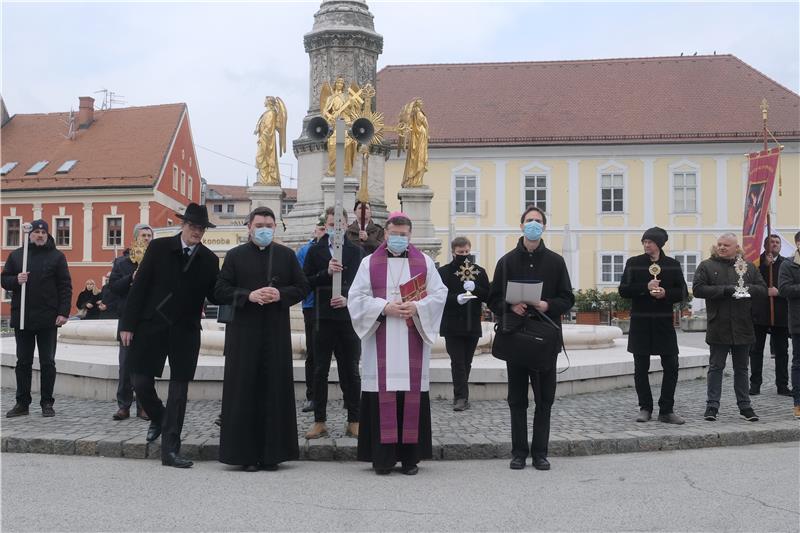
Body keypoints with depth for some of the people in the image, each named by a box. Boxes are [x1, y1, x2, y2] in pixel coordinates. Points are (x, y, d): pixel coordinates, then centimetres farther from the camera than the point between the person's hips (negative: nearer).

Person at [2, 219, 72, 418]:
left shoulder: (56, 256, 2)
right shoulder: (16, 255, 9)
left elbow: (65, 286, -2)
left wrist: (63, 312, -10)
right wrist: (16, 280, -12)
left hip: (48, 319, -2)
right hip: (22, 317, 3)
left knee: (47, 362, 4)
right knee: (23, 362, 9)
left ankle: (47, 403, 12)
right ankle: (22, 403, 17)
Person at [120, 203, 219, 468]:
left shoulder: (209, 260, 3)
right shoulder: (159, 248, -1)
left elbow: (214, 296, 6)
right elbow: (139, 286, -2)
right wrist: (128, 324, -6)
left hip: (186, 330, 1)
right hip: (152, 325, -1)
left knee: (179, 388, 1)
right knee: (141, 382, 2)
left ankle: (170, 449, 7)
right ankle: (158, 419, 34)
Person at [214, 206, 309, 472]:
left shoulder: (287, 255, 10)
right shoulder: (235, 255, 6)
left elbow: (302, 288, 9)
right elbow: (220, 290, 2)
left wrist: (280, 295, -10)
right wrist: (248, 295, -13)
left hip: (277, 333, 1)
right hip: (243, 333, -1)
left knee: (275, 391, 2)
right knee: (244, 392, -1)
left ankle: (272, 452, 11)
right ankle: (245, 453, 6)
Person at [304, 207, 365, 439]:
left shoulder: (356, 252, 5)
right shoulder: (315, 252, 7)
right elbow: (306, 282, 0)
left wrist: (347, 299, -18)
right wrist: (326, 272, -14)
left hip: (348, 318, -1)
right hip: (323, 318, 1)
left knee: (351, 371, 5)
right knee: (320, 371, 4)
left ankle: (354, 421, 12)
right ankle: (320, 421, 12)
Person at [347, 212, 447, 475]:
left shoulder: (424, 263, 11)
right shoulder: (369, 263, 8)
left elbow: (439, 294, 5)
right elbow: (357, 297, 1)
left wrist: (417, 307, -12)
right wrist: (384, 307, -13)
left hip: (412, 342, 1)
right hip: (380, 341, -1)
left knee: (412, 394, 0)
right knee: (383, 393, -4)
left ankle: (410, 456, 6)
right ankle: (383, 456, 1)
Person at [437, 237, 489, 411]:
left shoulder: (479, 272, 8)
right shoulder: (444, 272, -1)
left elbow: (488, 296, 3)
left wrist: (475, 288, -15)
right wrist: (456, 298, -24)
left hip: (472, 325, 3)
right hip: (452, 325, -3)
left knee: (466, 362, 9)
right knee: (458, 362, -6)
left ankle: (460, 396, 20)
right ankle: (461, 397, -5)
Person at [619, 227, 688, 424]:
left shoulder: (673, 265, 6)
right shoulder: (633, 263, 2)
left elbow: (682, 292, 6)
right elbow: (623, 290, -3)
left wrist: (666, 293, -13)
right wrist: (645, 287, -17)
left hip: (664, 322, 1)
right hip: (640, 322, -1)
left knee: (671, 367, 0)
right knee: (641, 368, 4)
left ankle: (666, 410, 10)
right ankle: (645, 408, 15)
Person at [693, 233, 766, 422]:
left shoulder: (749, 267, 10)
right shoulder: (706, 266, 1)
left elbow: (762, 289, 5)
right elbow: (698, 289, -10)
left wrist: (746, 288, -16)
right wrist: (726, 290, -16)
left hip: (743, 327, 3)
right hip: (718, 327, -3)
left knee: (741, 369, 11)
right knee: (716, 368, 2)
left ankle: (745, 406, 19)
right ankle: (712, 406, 8)